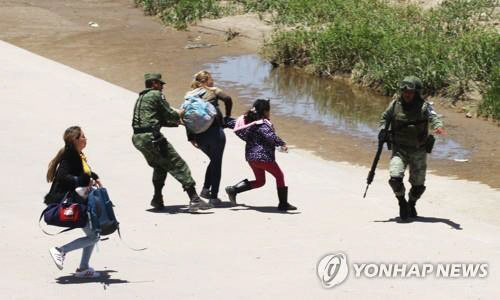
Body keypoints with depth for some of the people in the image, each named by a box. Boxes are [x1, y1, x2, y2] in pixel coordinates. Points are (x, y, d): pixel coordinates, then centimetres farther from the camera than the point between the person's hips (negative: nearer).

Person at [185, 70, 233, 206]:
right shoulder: (213, 91, 4)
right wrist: (227, 117, 0)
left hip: (199, 135, 4)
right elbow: (227, 99, -14)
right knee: (217, 163, 8)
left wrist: (191, 138, 1)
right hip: (215, 131, -4)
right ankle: (214, 197, 3)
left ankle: (205, 189, 10)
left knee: (214, 160, 24)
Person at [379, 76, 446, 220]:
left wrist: (438, 126, -49)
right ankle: (402, 203, 9)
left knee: (418, 185, 5)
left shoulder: (424, 106, -10)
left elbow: (433, 117, -28)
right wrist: (383, 130, -1)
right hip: (399, 149, 1)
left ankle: (411, 204, 37)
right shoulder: (395, 104, -1)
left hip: (418, 151, -1)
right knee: (395, 178, -18)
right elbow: (385, 118, 17)